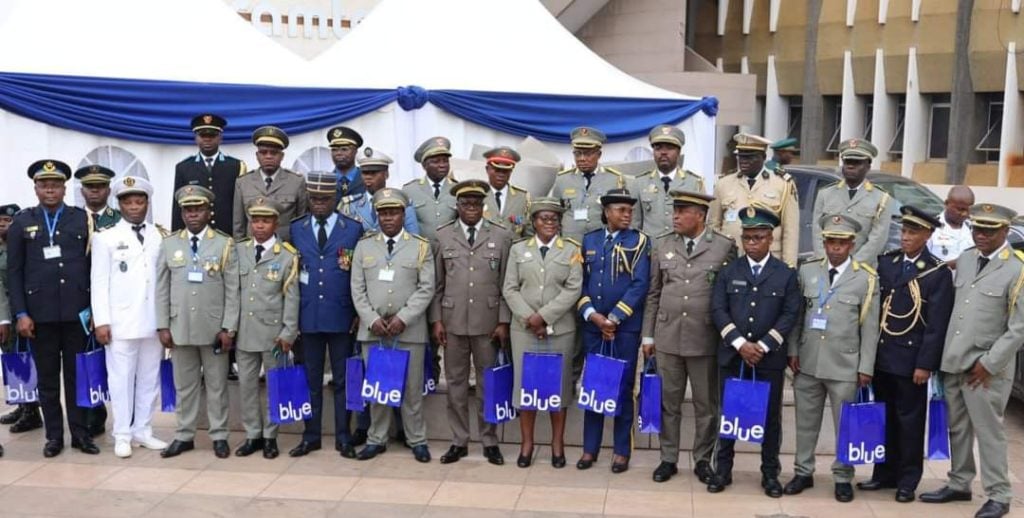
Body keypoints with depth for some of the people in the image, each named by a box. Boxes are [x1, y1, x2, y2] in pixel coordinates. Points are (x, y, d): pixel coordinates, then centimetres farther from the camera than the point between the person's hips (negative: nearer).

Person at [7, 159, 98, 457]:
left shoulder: (83, 219, 6)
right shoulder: (22, 222, 7)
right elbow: (14, 271, 4)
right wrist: (21, 313, -4)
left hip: (77, 311, 0)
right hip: (39, 313, 0)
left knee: (77, 374, 6)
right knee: (47, 377, 7)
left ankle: (80, 433, 14)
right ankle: (54, 435, 15)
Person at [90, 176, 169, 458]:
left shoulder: (160, 237, 7)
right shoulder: (106, 238, 1)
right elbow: (99, 283, -1)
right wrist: (101, 321, -7)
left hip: (154, 321, 3)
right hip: (121, 322, -2)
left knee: (149, 378, 9)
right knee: (122, 378, 2)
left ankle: (143, 430, 21)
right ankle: (122, 435, 11)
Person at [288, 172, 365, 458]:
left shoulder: (354, 229, 1)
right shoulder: (296, 229, 7)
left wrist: (359, 314, -1)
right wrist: (293, 314, 4)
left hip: (341, 317, -1)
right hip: (308, 316, 2)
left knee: (343, 379, 5)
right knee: (311, 378, 8)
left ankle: (343, 437, 13)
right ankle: (311, 436, 17)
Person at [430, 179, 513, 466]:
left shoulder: (502, 236, 2)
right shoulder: (442, 236, 5)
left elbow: (507, 284, 1)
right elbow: (436, 284, 6)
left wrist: (504, 322, -3)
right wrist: (436, 320, 0)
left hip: (488, 322, -1)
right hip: (452, 322, 1)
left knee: (488, 383, 6)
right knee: (455, 382, 8)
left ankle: (490, 442, 17)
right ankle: (459, 441, 18)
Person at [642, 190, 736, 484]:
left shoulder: (725, 247, -3)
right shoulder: (662, 245, 6)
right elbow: (653, 294, 10)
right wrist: (648, 336, 8)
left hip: (705, 339, -2)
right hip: (667, 338, 2)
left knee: (706, 404, 8)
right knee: (668, 402, 10)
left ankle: (703, 460, 23)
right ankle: (668, 459, 23)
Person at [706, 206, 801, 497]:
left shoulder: (786, 274, 2)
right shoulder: (728, 271, 5)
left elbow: (791, 315, -3)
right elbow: (718, 311, -1)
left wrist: (763, 345, -13)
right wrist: (740, 343, -14)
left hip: (770, 358, -1)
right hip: (731, 355, 1)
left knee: (770, 416, 6)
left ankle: (770, 473, 18)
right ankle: (723, 470, 17)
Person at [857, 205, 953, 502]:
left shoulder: (938, 273, -6)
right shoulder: (885, 262, 8)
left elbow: (937, 324, -9)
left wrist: (925, 364, -13)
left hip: (911, 360, -5)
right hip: (881, 356, 5)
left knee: (909, 421, 5)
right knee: (884, 418, 12)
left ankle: (908, 481, 15)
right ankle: (885, 473, 24)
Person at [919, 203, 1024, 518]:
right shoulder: (963, 260, 9)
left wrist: (989, 363, -13)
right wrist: (945, 353, 10)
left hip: (986, 368, -6)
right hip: (953, 362, 6)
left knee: (989, 432, 2)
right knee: (957, 429, 15)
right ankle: (959, 484, 29)